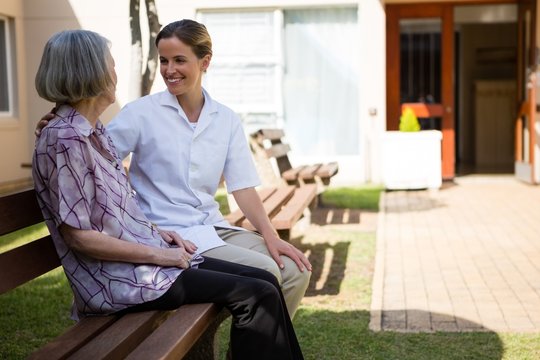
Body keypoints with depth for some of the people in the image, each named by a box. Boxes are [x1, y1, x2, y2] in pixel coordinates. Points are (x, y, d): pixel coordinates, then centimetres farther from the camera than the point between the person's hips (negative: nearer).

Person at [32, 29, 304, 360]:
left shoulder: (95, 132, 12)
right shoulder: (65, 140, -17)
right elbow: (78, 235, -18)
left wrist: (157, 232, 6)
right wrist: (158, 254, -15)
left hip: (141, 254, 9)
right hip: (117, 279, -9)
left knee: (265, 283, 1)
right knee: (257, 294, -12)